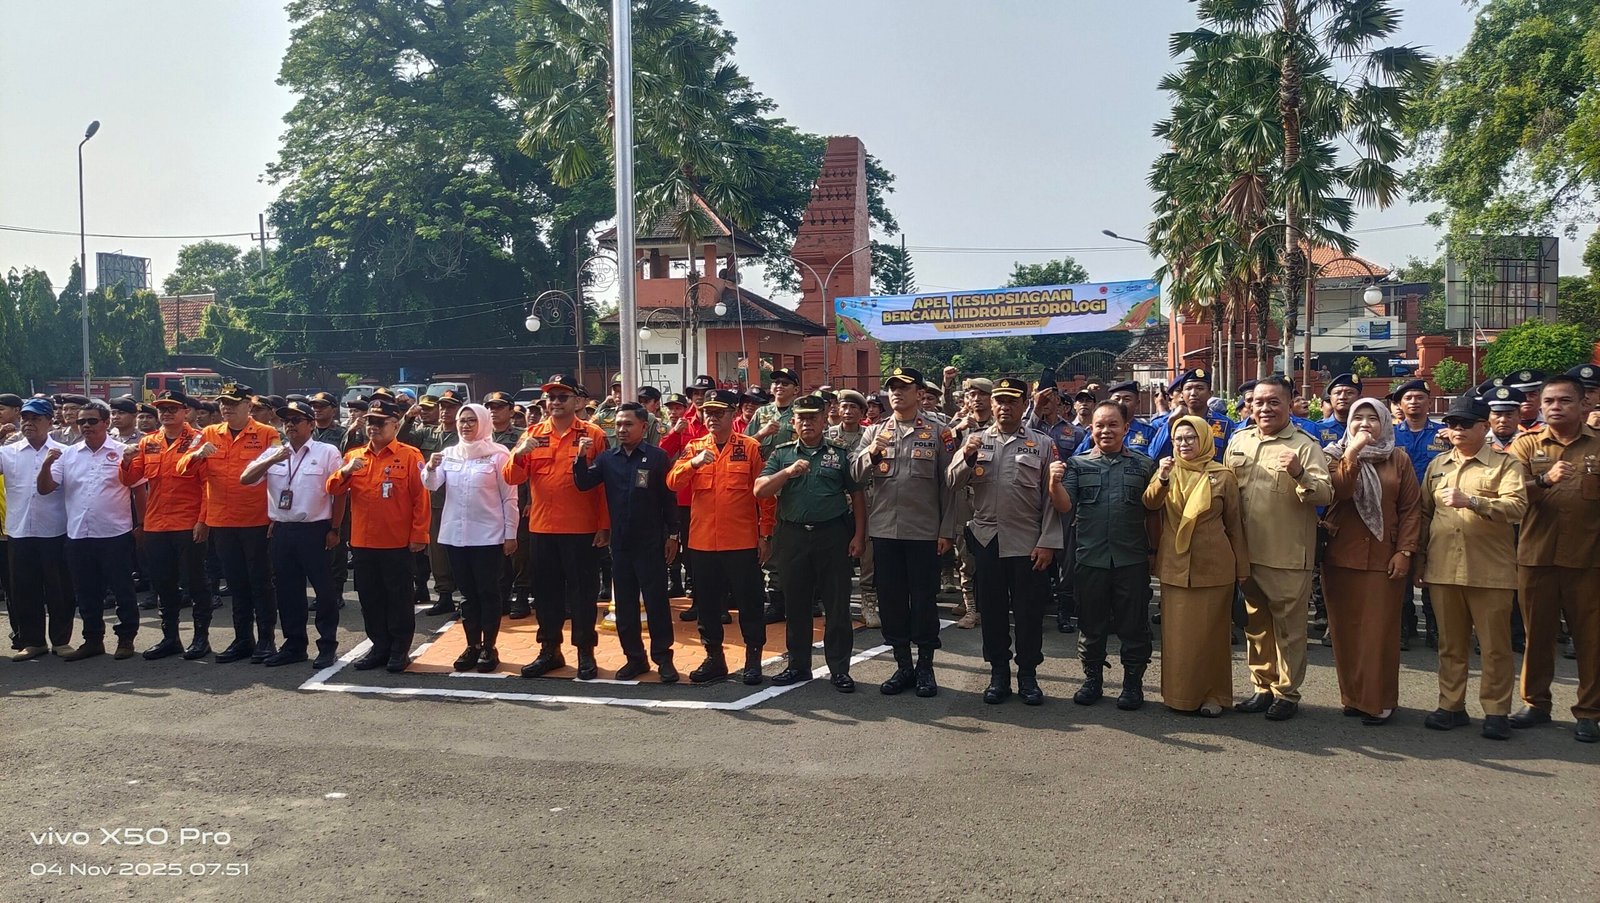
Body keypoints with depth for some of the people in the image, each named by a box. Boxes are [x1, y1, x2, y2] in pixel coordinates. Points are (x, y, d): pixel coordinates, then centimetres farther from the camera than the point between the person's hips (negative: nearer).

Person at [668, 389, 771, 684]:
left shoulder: (751, 447, -2)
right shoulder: (693, 448, 8)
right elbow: (673, 483, -5)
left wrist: (765, 535, -4)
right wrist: (695, 462, -22)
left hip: (742, 541, -3)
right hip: (702, 541, 4)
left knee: (749, 603, 5)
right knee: (707, 604, 12)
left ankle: (753, 660, 17)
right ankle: (714, 658, 25)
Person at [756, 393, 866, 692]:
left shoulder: (840, 453, 5)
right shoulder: (782, 454, 9)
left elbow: (857, 495, 5)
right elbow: (760, 490, -1)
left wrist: (859, 536, -3)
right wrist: (788, 471, -16)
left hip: (832, 535, -2)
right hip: (792, 536, 2)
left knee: (837, 605, 2)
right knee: (796, 603, 9)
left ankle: (839, 669, 11)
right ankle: (798, 665, 21)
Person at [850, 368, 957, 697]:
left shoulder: (938, 433, 1)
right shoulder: (874, 432, 9)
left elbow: (947, 485, 0)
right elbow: (855, 473, 1)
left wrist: (946, 531, -4)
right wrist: (871, 452, -19)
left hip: (924, 532, -3)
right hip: (884, 530, 3)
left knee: (924, 600, 4)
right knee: (890, 599, 8)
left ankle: (925, 667, 17)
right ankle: (903, 666, 20)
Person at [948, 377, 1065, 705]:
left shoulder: (1042, 444, 2)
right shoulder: (975, 439, 8)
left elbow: (1054, 499, 0)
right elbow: (954, 483, 2)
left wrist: (1048, 543, -7)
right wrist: (967, 456, -17)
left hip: (1028, 543, -2)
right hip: (986, 541, 2)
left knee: (1028, 612, 6)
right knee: (992, 610, 9)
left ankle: (1028, 675, 19)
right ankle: (998, 675, 22)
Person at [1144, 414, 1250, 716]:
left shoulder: (1222, 475, 1)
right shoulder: (1167, 471, 8)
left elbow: (1234, 523, 4)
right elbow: (1150, 504, -10)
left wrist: (1242, 567, 4)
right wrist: (1161, 479, -28)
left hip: (1213, 566, -2)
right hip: (1175, 566, 2)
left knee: (1210, 631, 3)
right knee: (1177, 632, 5)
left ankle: (1212, 694, 14)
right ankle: (1179, 693, 15)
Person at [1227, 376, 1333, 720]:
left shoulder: (1304, 445, -7)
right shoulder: (1239, 440, 8)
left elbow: (1326, 495, -15)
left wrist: (1300, 474, -34)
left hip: (1288, 555, -5)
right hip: (1246, 550, 5)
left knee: (1288, 626, 4)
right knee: (1255, 624, 15)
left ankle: (1287, 693, 16)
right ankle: (1263, 687, 28)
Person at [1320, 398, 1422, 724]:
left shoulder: (1399, 460, 7)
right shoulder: (1336, 456, 7)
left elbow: (1411, 509, 2)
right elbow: (1337, 492, -12)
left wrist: (1405, 551, -7)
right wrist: (1352, 453, -20)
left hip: (1384, 559, -1)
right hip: (1341, 557, 1)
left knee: (1379, 631, -2)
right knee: (1345, 629, 5)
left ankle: (1379, 700, 7)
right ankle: (1352, 695, 15)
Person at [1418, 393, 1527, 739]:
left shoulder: (1505, 464, 0)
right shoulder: (1437, 465, 14)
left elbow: (1516, 506, -16)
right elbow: (1424, 513, 16)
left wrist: (1471, 501, -29)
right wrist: (1419, 558, 13)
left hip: (1490, 570, -4)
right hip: (1443, 568, 4)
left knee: (1495, 646, 2)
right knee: (1450, 644, 10)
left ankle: (1496, 711, 12)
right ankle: (1451, 706, 19)